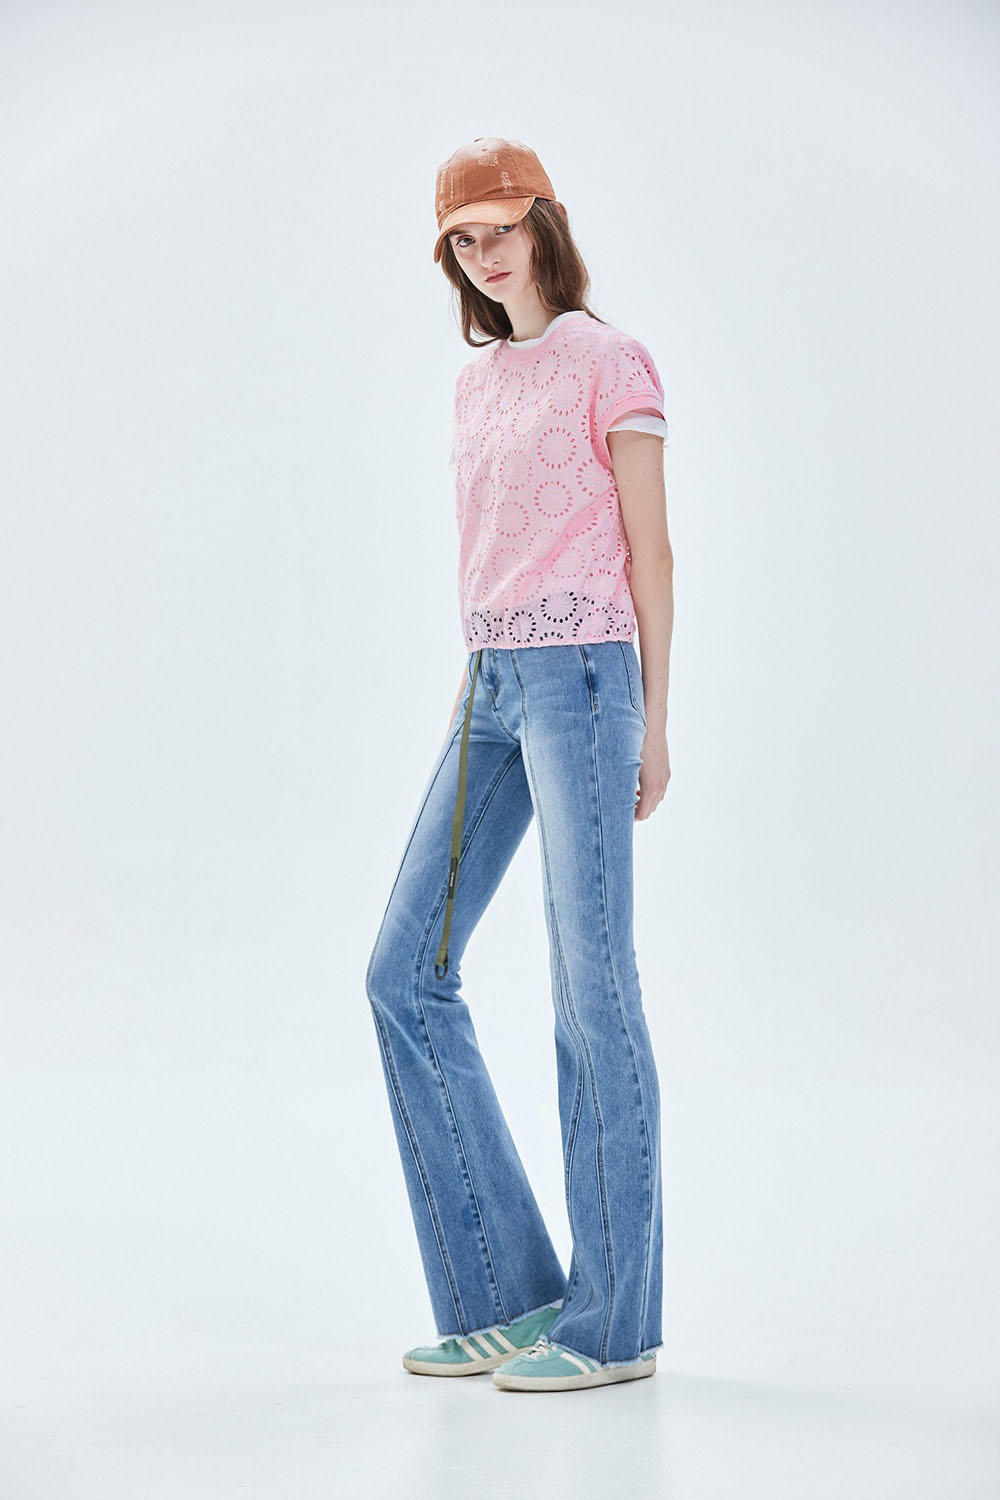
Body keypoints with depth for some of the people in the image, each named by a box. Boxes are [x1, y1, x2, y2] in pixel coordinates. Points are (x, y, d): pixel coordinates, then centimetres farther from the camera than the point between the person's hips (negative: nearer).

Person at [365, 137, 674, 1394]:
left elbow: (650, 547, -4)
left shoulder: (610, 363, -1)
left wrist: (651, 719, -7)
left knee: (589, 984, -5)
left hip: (583, 675, -8)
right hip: (491, 688, 8)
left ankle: (614, 1320, 4)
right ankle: (502, 1294, 10)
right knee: (407, 972, 2)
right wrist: (472, 710, 19)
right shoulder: (475, 385, 20)